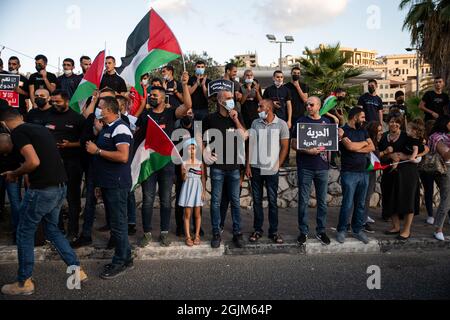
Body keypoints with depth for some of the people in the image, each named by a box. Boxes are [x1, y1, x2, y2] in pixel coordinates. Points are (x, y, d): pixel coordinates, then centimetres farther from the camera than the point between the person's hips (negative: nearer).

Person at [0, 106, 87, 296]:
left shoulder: (18, 133, -8)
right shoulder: (40, 129, 17)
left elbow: (34, 162, -21)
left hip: (42, 190, -8)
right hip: (60, 187, 8)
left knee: (25, 233, 10)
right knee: (52, 230, 22)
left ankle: (24, 283, 23)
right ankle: (77, 270, 23)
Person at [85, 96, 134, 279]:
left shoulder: (120, 129, -15)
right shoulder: (106, 128, 15)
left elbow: (123, 156, -25)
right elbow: (103, 148, 22)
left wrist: (97, 150, -18)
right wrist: (98, 130, 11)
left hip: (117, 184, -10)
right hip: (107, 183, 10)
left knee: (117, 223, -2)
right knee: (114, 221, 15)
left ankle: (122, 262, 9)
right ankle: (124, 258, 27)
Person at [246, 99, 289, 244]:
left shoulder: (281, 124, -2)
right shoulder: (255, 123, 6)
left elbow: (285, 147, 0)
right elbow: (251, 145, 6)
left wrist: (277, 165, -4)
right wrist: (248, 165, 1)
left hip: (272, 169, -2)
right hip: (255, 168, 3)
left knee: (273, 201, 5)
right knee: (257, 200, 8)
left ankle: (274, 231, 16)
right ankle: (257, 229, 20)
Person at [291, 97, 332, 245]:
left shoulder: (326, 122, 10)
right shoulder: (301, 121, 2)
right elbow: (293, 144, -2)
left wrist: (328, 160, 4)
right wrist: (308, 151, -16)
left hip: (322, 167, 3)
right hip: (305, 167, -2)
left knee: (322, 201, 8)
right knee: (304, 201, 3)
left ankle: (321, 231, 20)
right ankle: (303, 231, 15)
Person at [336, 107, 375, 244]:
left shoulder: (363, 131, 16)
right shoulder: (343, 130, -4)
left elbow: (372, 147, 6)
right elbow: (350, 146, -19)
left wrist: (357, 148, -9)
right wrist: (364, 143, 0)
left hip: (364, 172, 6)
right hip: (349, 173, -6)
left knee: (361, 204, 10)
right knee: (348, 204, -5)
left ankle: (358, 230, 21)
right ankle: (341, 230, 8)